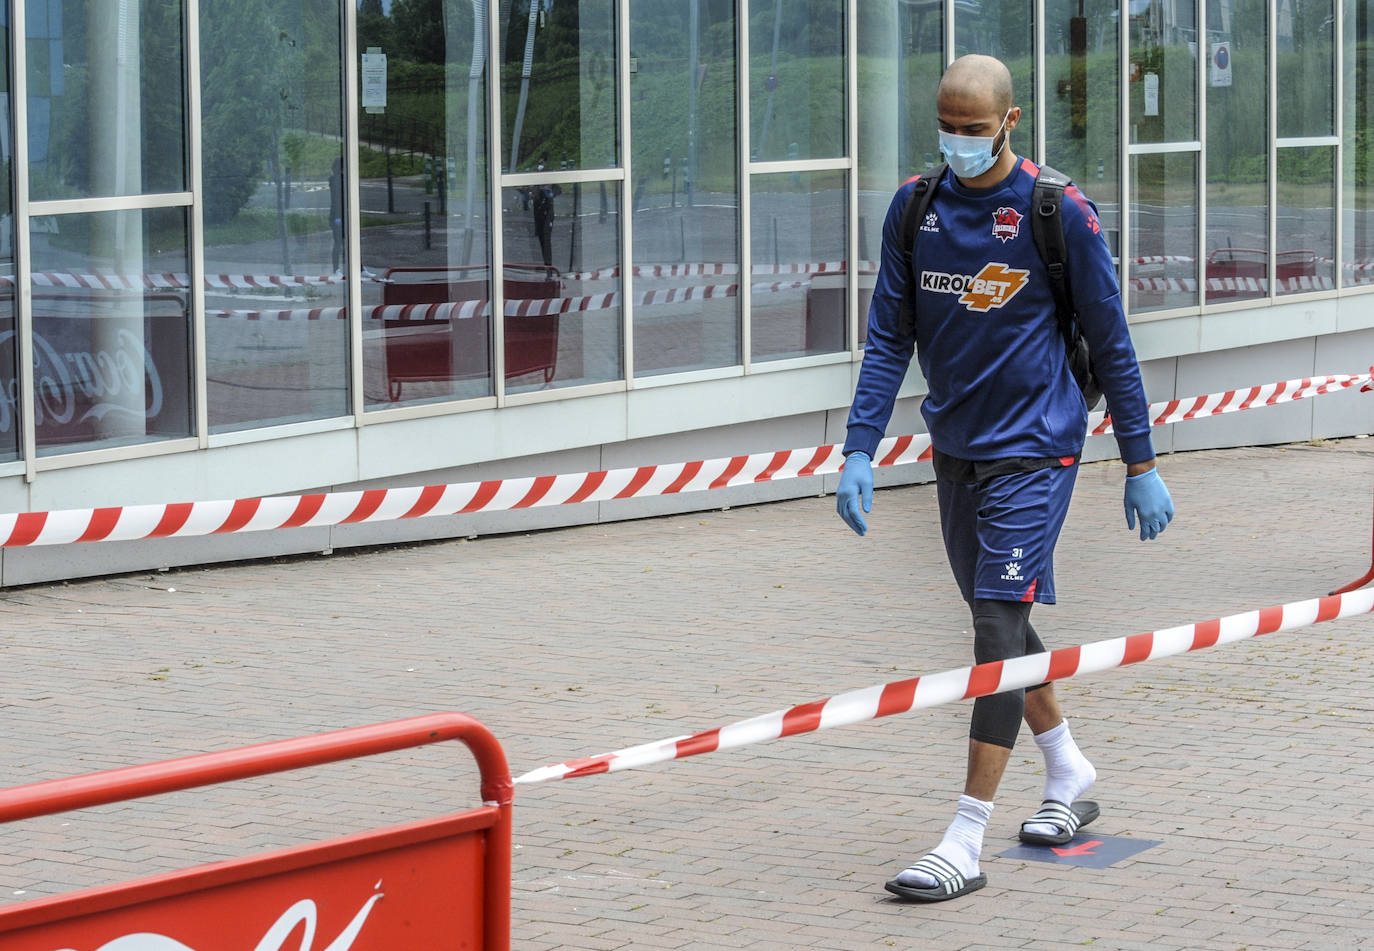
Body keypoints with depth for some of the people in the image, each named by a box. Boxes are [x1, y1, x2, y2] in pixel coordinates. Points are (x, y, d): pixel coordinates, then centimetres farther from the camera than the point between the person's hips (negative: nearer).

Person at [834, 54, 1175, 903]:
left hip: (1034, 446, -6)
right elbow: (889, 338, 4)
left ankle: (966, 845, -13)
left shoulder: (1059, 213, -11)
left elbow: (1111, 344, -4)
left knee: (999, 626, -12)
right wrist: (861, 451, -4)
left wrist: (1141, 465, -2)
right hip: (956, 444, 6)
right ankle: (1070, 773, 38)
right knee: (997, 619, 16)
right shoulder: (916, 206, 2)